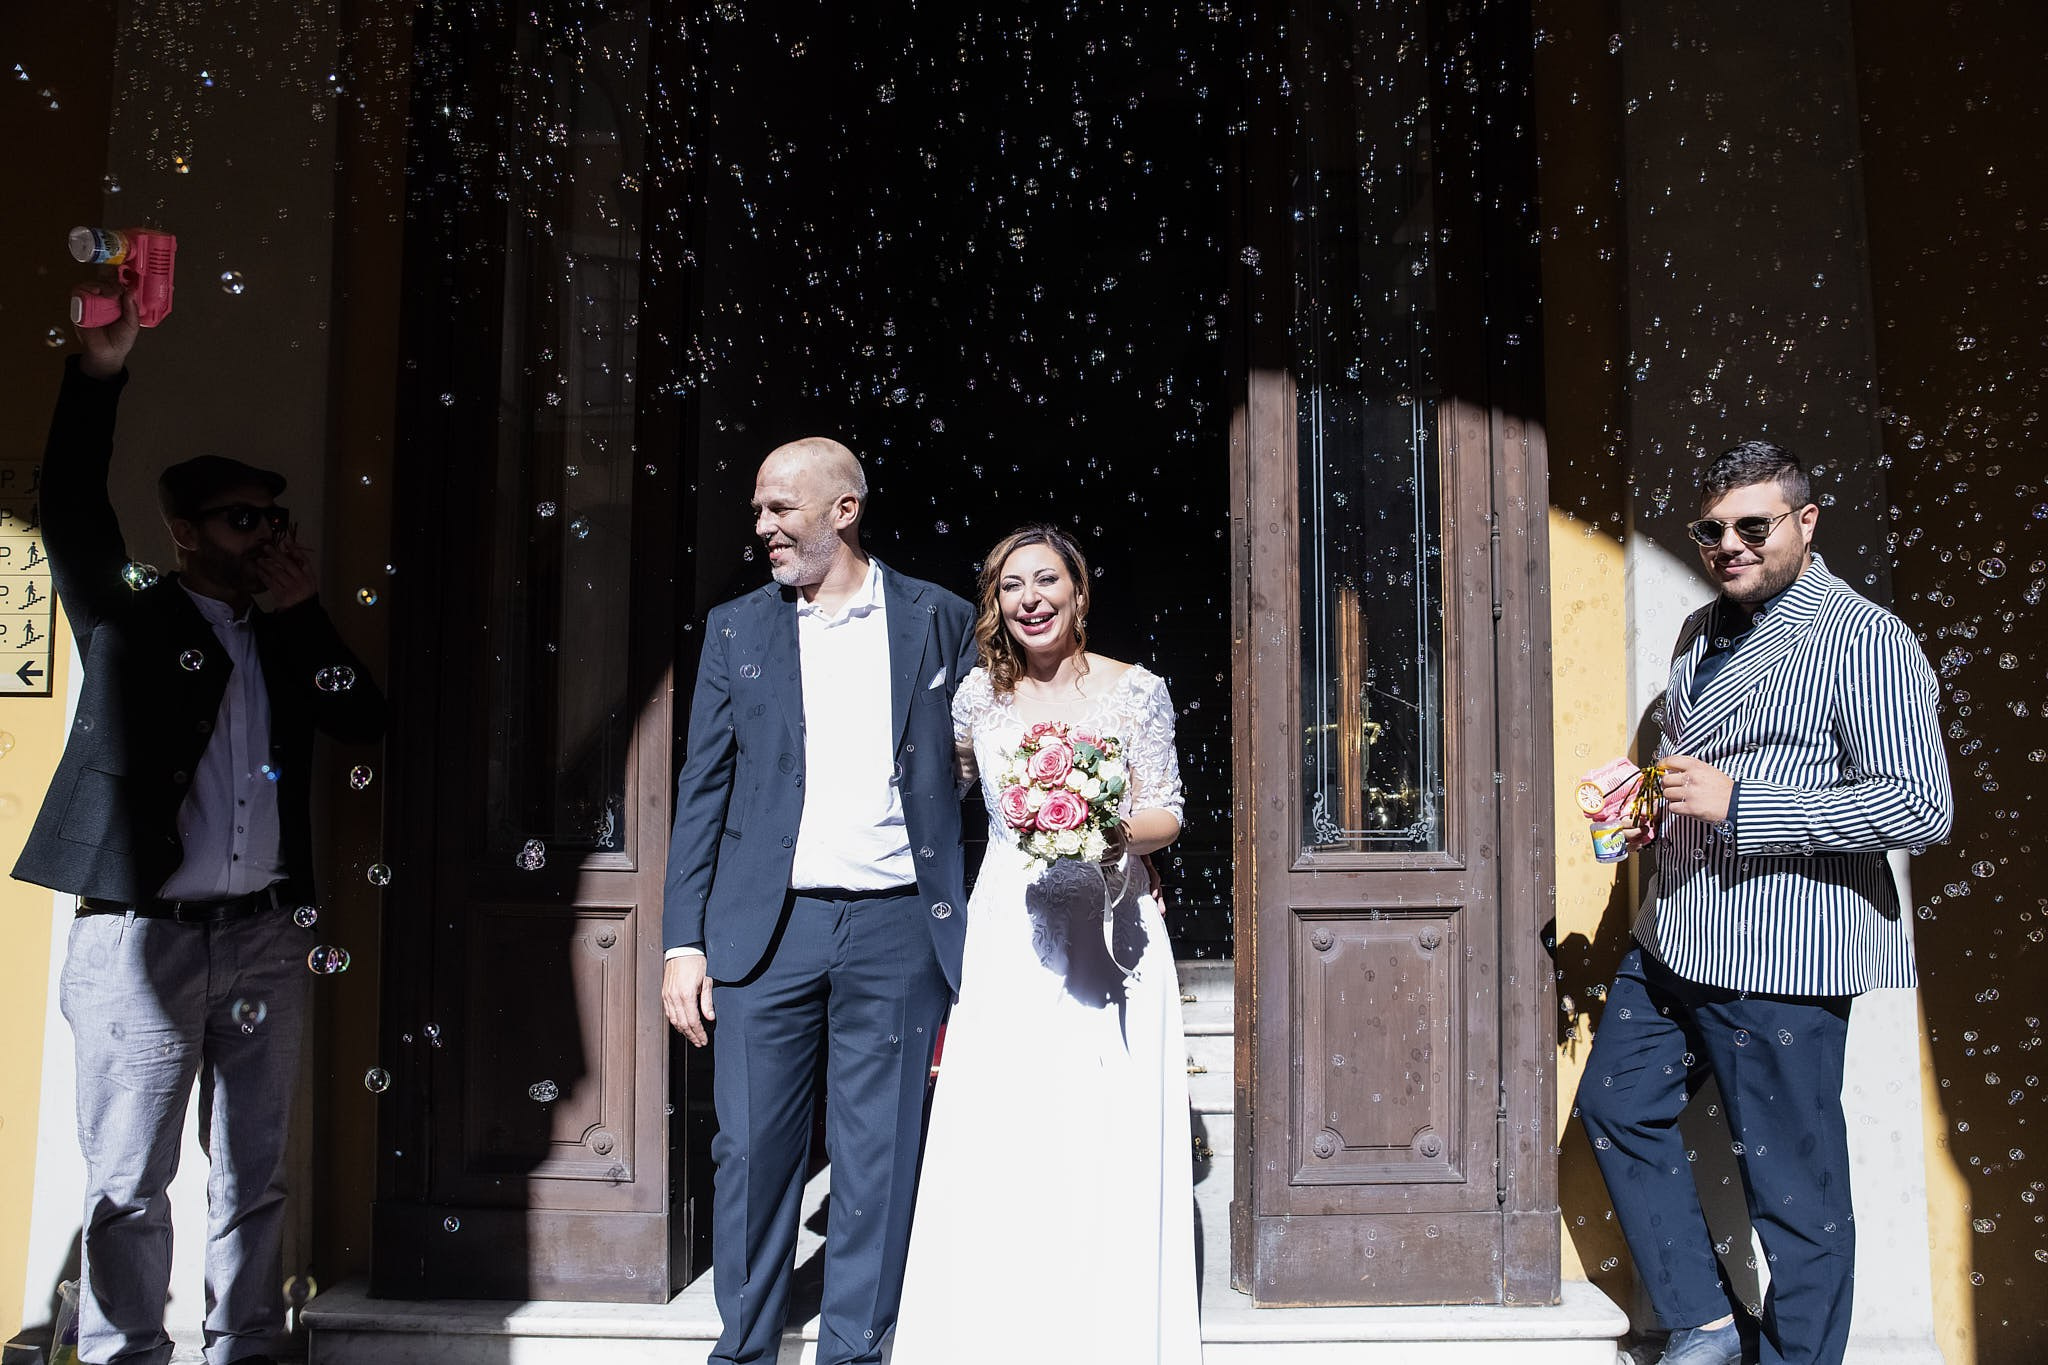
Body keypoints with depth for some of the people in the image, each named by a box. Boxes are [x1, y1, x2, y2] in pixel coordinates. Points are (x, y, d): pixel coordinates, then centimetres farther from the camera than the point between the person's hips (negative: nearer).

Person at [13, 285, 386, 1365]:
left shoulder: (285, 640, 16)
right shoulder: (128, 618, 4)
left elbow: (366, 721, 4)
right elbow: (70, 516, -12)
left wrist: (306, 612, -1)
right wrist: (98, 372, -23)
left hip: (261, 933, 4)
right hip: (139, 937, -4)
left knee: (253, 1173, 10)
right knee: (127, 1181, 0)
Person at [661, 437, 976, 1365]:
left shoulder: (940, 621, 6)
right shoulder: (736, 629, 9)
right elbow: (702, 790, 8)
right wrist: (684, 941, 1)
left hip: (899, 929, -1)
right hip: (765, 928, 1)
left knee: (878, 1166, 6)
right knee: (752, 1152, 7)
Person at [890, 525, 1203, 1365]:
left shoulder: (1136, 690, 1)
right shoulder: (978, 696, 5)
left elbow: (1167, 816, 2)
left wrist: (1112, 833, -16)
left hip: (1111, 932, -1)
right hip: (1010, 938, 1)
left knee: (1112, 1143, 0)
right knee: (1000, 1145, -1)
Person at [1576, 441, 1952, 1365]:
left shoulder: (1864, 640, -12)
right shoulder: (1702, 632, 14)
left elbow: (1921, 806, -20)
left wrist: (1736, 802, -23)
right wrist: (1653, 804, 7)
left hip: (1781, 957, -9)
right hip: (1672, 942, 9)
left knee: (1793, 1185, 2)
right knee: (1616, 1111, 17)